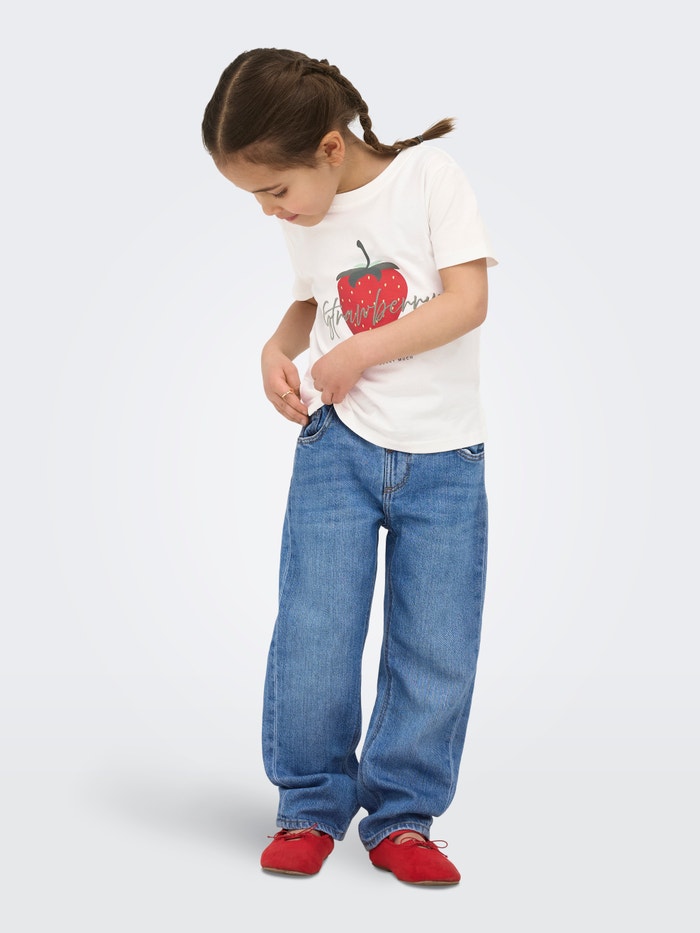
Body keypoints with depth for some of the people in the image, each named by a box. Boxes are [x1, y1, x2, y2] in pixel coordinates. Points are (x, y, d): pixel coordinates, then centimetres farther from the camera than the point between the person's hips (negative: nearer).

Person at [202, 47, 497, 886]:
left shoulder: (429, 175, -9)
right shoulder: (304, 224, 5)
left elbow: (469, 299, -13)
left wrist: (359, 352, -14)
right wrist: (278, 348, 0)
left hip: (443, 457, -3)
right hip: (338, 447, 3)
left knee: (437, 649, 0)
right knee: (314, 634, -4)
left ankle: (401, 816, 16)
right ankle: (311, 806, 14)